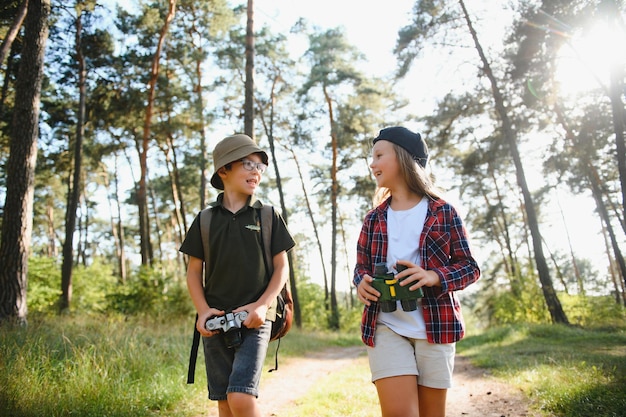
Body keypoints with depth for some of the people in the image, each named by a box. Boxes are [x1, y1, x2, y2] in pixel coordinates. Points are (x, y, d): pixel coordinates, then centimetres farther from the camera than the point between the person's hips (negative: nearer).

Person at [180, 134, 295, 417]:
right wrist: (203, 310, -7)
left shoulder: (268, 217, 3)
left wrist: (261, 305, -12)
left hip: (254, 320, -2)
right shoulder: (205, 220, 6)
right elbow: (194, 271, 8)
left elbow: (282, 268, 3)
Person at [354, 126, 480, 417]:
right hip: (386, 326, 2)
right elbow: (361, 267, 14)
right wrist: (362, 282, -10)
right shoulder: (374, 219, 9)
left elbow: (470, 267, 0)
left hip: (434, 325, -1)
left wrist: (434, 276, -20)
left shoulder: (442, 212, 0)